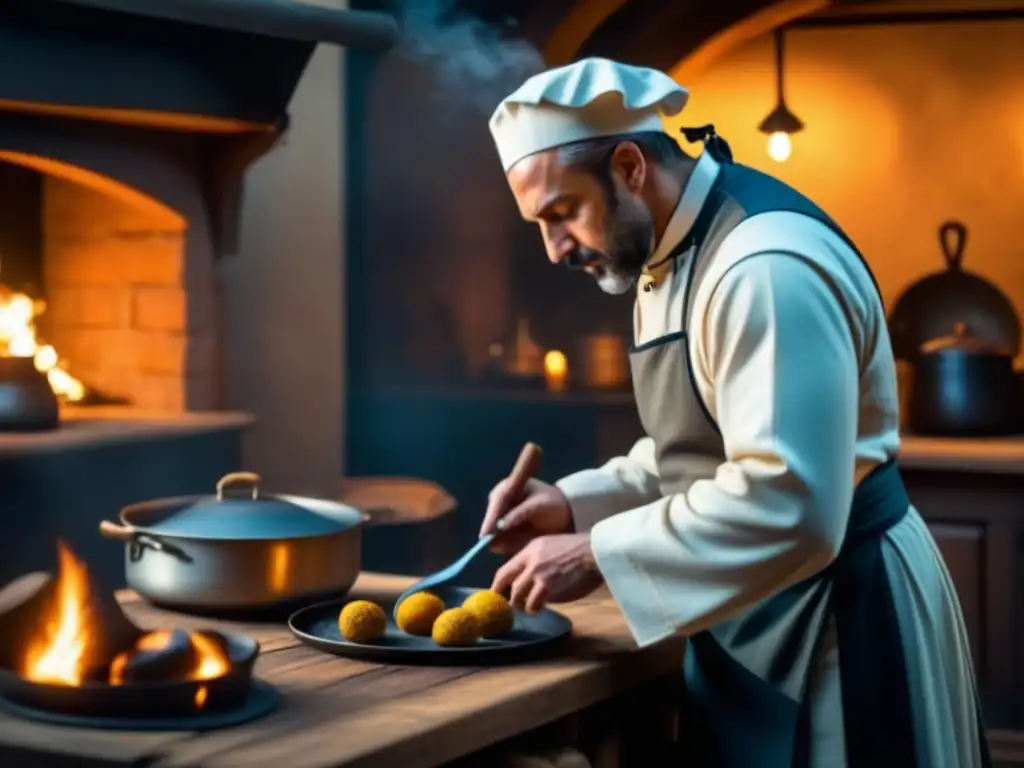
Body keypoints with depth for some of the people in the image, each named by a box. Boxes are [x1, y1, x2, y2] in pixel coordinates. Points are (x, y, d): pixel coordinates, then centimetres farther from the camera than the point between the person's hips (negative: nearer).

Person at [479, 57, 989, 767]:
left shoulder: (767, 268, -26)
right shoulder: (670, 254, 8)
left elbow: (787, 507, -33)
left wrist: (596, 556, -26)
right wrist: (575, 503, 1)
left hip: (841, 614, -9)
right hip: (758, 612, 10)